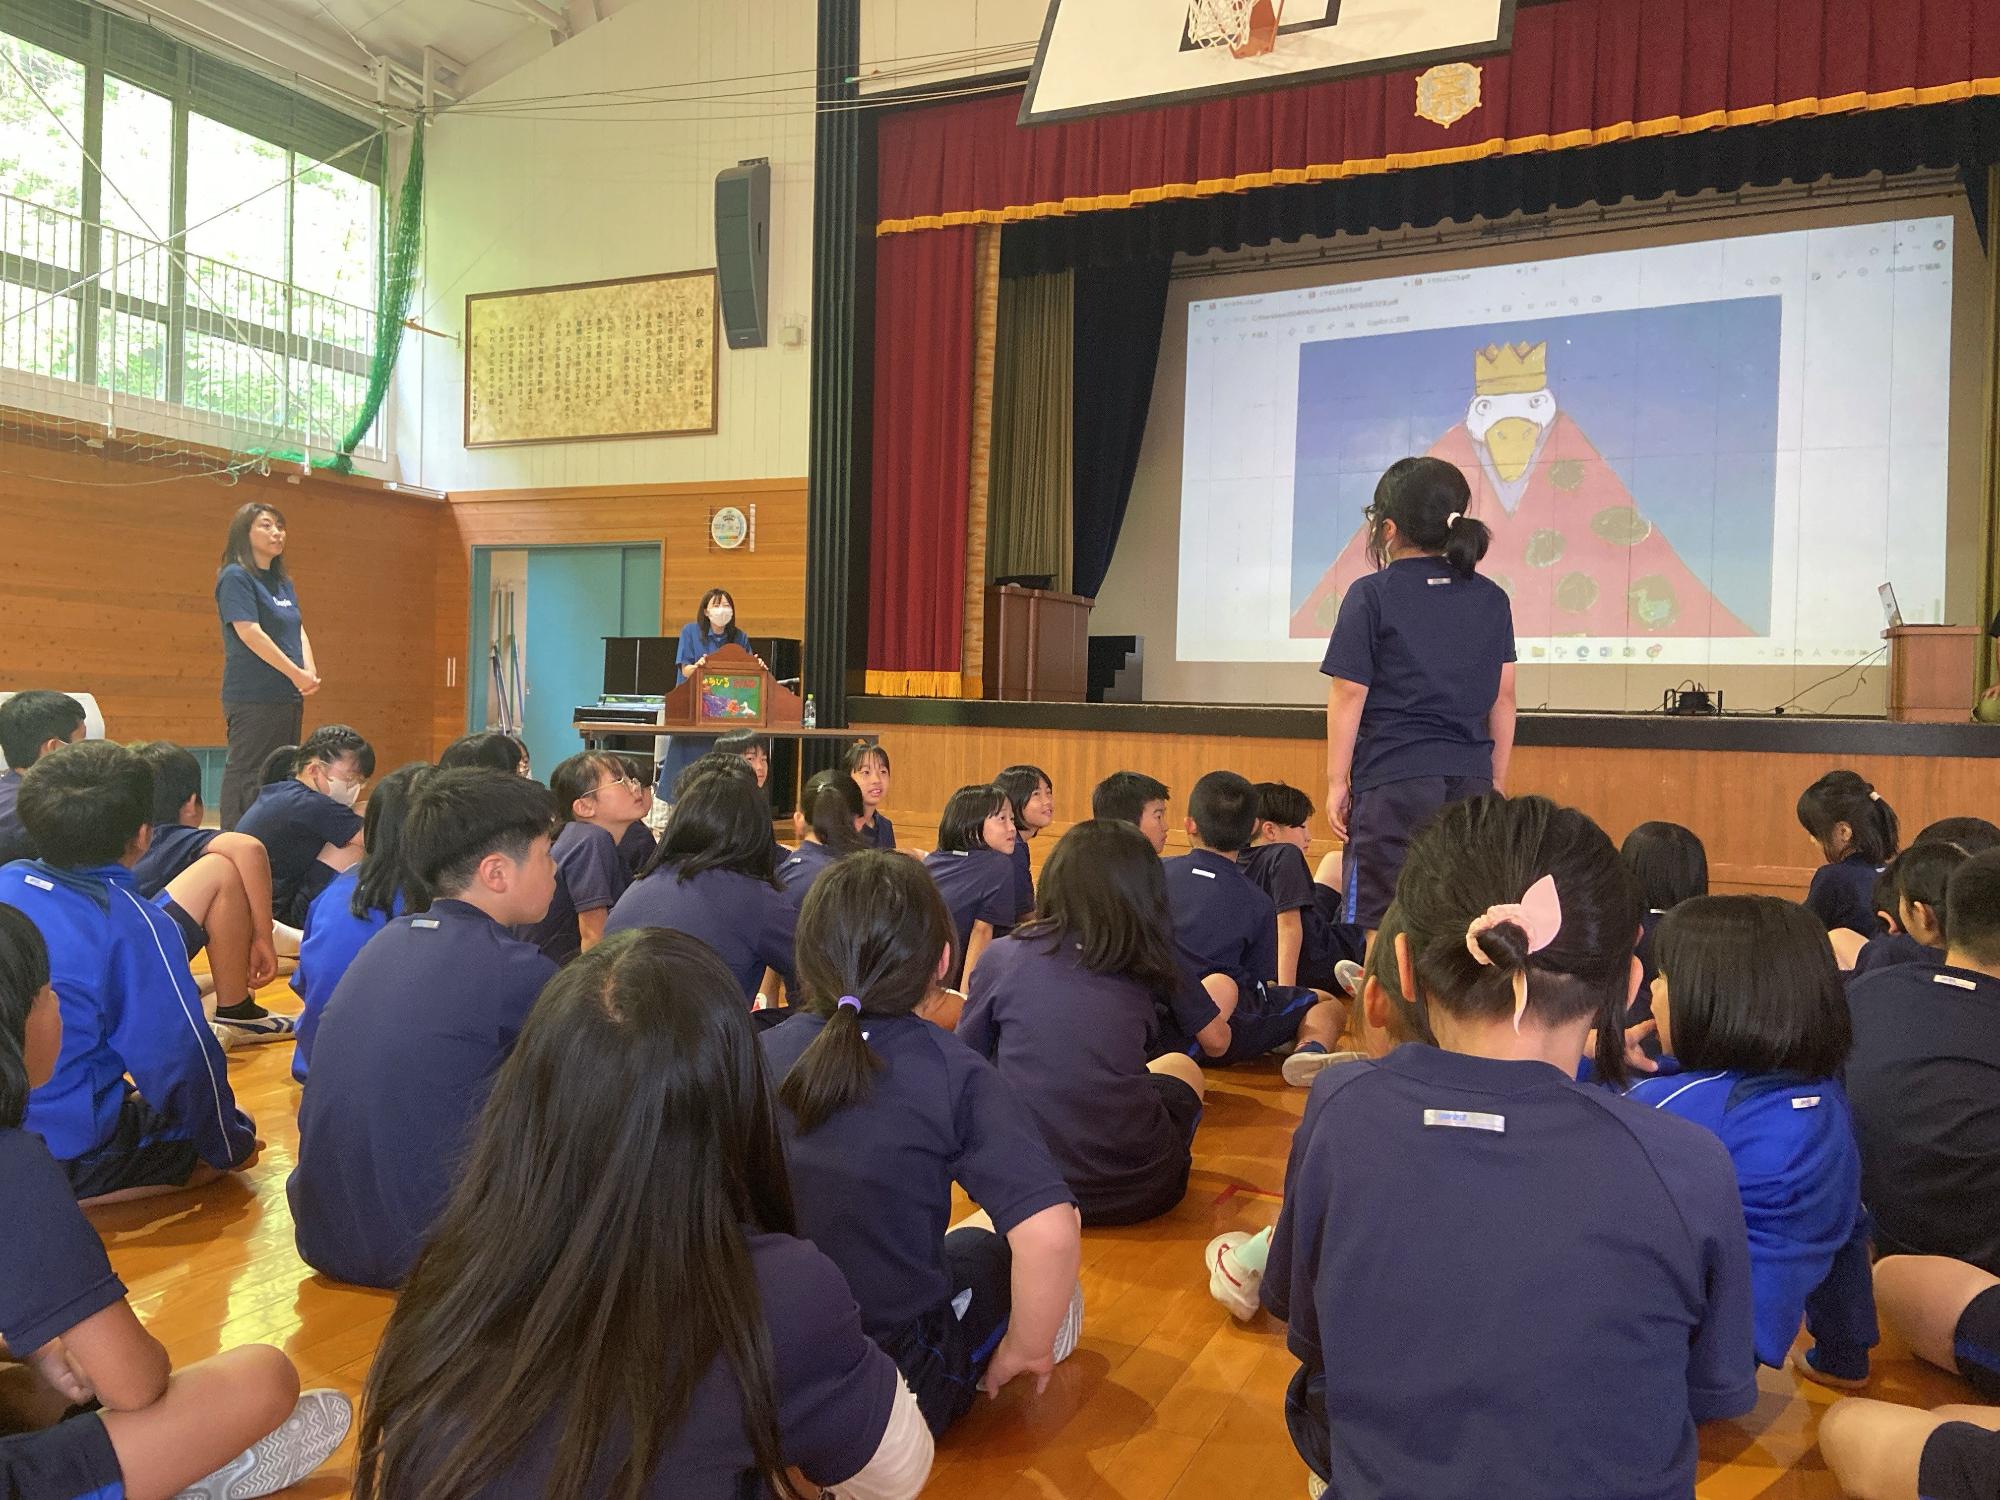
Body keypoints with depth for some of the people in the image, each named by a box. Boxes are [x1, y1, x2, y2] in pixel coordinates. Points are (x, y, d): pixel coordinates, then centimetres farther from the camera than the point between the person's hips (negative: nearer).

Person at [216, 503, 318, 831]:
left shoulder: (283, 582, 17)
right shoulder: (235, 577, -7)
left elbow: (299, 631, 14)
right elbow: (249, 632, -16)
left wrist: (311, 672, -5)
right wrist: (297, 673, -16)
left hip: (289, 696, 8)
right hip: (253, 699, -8)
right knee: (247, 775, -5)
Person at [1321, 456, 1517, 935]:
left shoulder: (1371, 595, -4)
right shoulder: (1492, 598, 10)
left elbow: (1348, 695, -6)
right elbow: (1503, 699, 12)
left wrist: (1337, 780, 0)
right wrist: (1496, 781, 19)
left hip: (1393, 781, -5)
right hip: (1470, 781, 5)